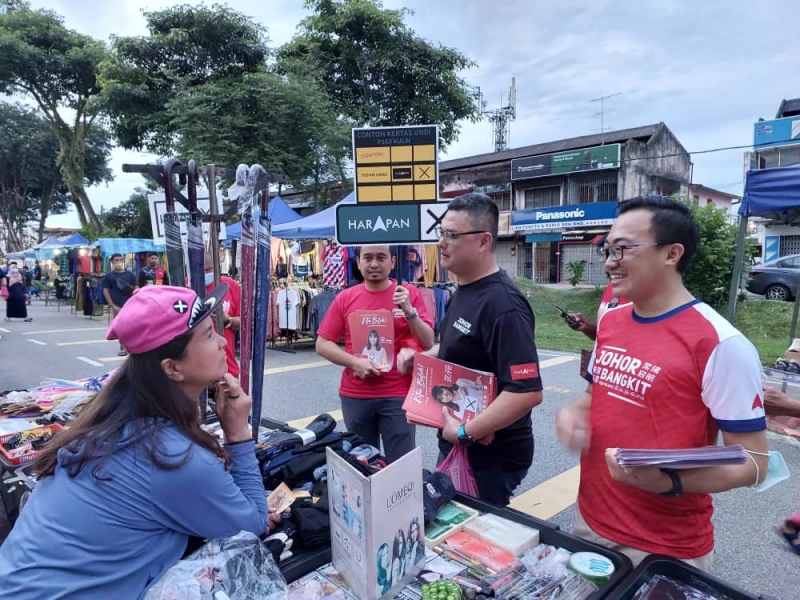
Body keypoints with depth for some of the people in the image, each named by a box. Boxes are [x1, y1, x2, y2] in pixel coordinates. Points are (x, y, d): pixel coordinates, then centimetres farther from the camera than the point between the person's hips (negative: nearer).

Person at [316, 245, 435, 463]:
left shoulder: (409, 293, -2)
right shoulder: (345, 298, 1)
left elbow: (428, 343, -4)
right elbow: (322, 345, 2)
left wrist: (409, 310, -19)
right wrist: (354, 362, -13)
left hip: (399, 394, -1)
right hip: (355, 395, 2)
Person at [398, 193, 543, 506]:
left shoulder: (502, 305, -26)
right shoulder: (463, 291, 5)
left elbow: (528, 392, -31)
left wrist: (465, 432, -24)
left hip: (491, 456, -10)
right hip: (455, 447, 10)